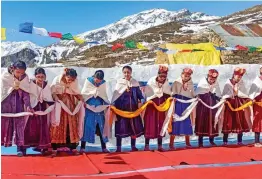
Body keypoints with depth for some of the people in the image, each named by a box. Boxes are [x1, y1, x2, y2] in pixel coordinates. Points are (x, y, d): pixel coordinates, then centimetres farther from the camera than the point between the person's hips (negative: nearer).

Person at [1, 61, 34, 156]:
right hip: (6, 104, 0)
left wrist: (28, 106, -17)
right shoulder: (5, 76, -8)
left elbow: (26, 93, -6)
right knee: (4, 124, 6)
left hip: (19, 105, 1)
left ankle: (20, 146, -2)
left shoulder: (25, 78, -4)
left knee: (19, 124, -4)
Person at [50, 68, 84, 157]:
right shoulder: (57, 80, -12)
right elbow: (53, 92, -11)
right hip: (58, 106, -2)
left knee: (72, 126, 3)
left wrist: (82, 100, -13)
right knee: (57, 126, -1)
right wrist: (57, 100, -26)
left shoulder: (75, 81, -5)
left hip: (70, 106, 3)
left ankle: (73, 148, 10)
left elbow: (77, 93, 2)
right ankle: (54, 149, 4)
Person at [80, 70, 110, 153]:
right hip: (89, 107, -2)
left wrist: (107, 104, 4)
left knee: (101, 126, 3)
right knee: (87, 126, -5)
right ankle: (82, 147, 1)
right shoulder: (88, 81, -3)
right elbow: (83, 93, -2)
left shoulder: (103, 83, 5)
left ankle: (104, 147, 9)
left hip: (99, 108, 3)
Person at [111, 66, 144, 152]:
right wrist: (113, 105, -8)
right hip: (122, 107, -2)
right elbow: (115, 95, -1)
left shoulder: (135, 83, 6)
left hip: (133, 107, 2)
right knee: (121, 127, -2)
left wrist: (140, 101, -8)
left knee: (134, 126, 6)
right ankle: (118, 147, 5)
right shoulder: (119, 82, 0)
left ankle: (133, 146, 18)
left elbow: (139, 94, 8)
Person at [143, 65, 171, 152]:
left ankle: (160, 146, 13)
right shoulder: (151, 81, -13)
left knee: (160, 125, 6)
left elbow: (168, 95, 3)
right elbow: (147, 94, -12)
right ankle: (147, 145, 5)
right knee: (150, 124, -4)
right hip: (151, 105, -4)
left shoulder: (166, 83, 0)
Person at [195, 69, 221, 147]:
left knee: (212, 120, 4)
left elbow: (218, 94, 8)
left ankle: (211, 140, 17)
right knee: (201, 120, -3)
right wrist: (197, 98, -29)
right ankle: (200, 141, 4)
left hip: (212, 103, 3)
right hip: (202, 103, -3)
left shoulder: (216, 83, 3)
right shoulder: (202, 82, -7)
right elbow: (197, 93, -11)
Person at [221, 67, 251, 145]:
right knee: (228, 122, -2)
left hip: (239, 104, 3)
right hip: (229, 104, -2)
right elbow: (224, 95, -5)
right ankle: (225, 141, 5)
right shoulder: (228, 83, -1)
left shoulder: (242, 83, 6)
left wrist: (237, 91, -10)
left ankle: (239, 141, 11)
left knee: (240, 122, 2)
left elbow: (245, 94, 2)